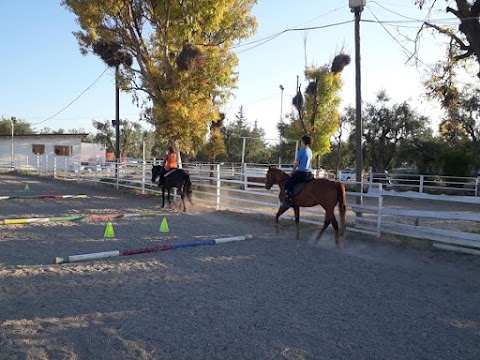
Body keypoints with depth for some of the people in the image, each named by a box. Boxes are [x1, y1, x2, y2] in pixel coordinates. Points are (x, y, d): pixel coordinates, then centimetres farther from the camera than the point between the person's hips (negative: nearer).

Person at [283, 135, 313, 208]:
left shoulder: (301, 151, -12)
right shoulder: (310, 152, 13)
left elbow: (296, 163, -10)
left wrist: (293, 172, 7)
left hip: (301, 172, -9)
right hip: (309, 173, 9)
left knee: (288, 183, -4)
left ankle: (289, 200, -13)